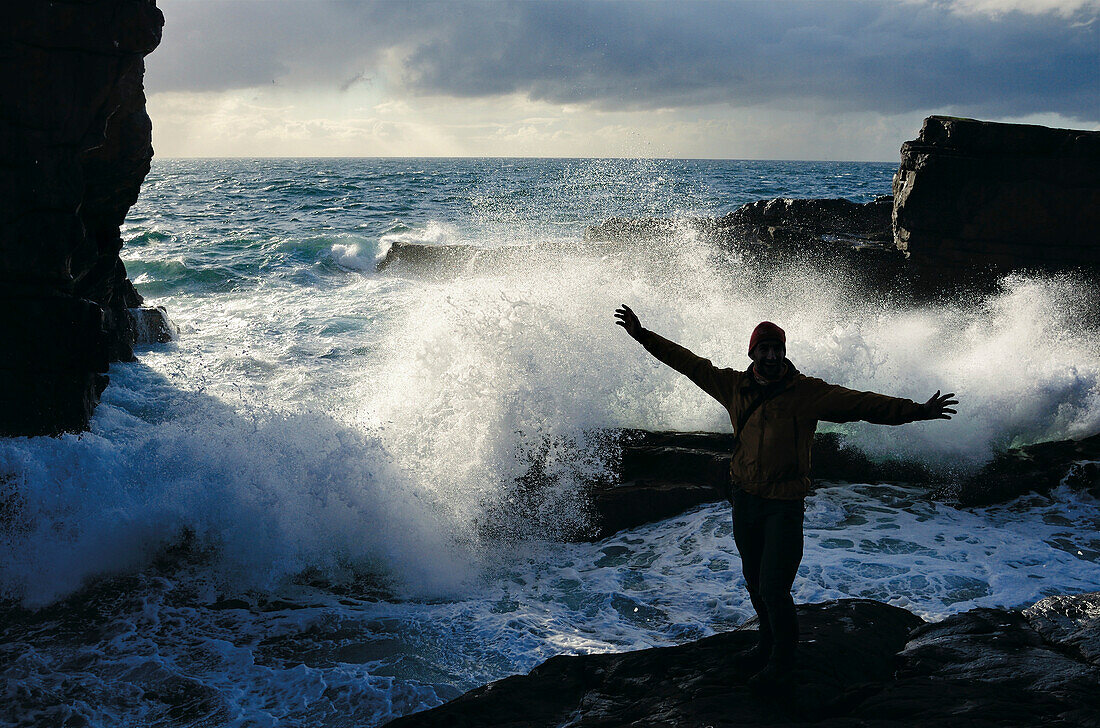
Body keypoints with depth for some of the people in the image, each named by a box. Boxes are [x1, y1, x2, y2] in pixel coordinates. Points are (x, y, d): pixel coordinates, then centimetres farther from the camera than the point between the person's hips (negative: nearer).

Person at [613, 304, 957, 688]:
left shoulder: (807, 392, -9)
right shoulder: (734, 386, 3)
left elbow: (860, 403, -15)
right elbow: (689, 363, 12)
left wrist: (915, 410, -26)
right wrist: (642, 335, 14)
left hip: (784, 506, -5)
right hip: (743, 500, 5)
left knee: (773, 589, -6)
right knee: (755, 584, 18)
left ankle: (782, 660, 17)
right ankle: (768, 644, 40)